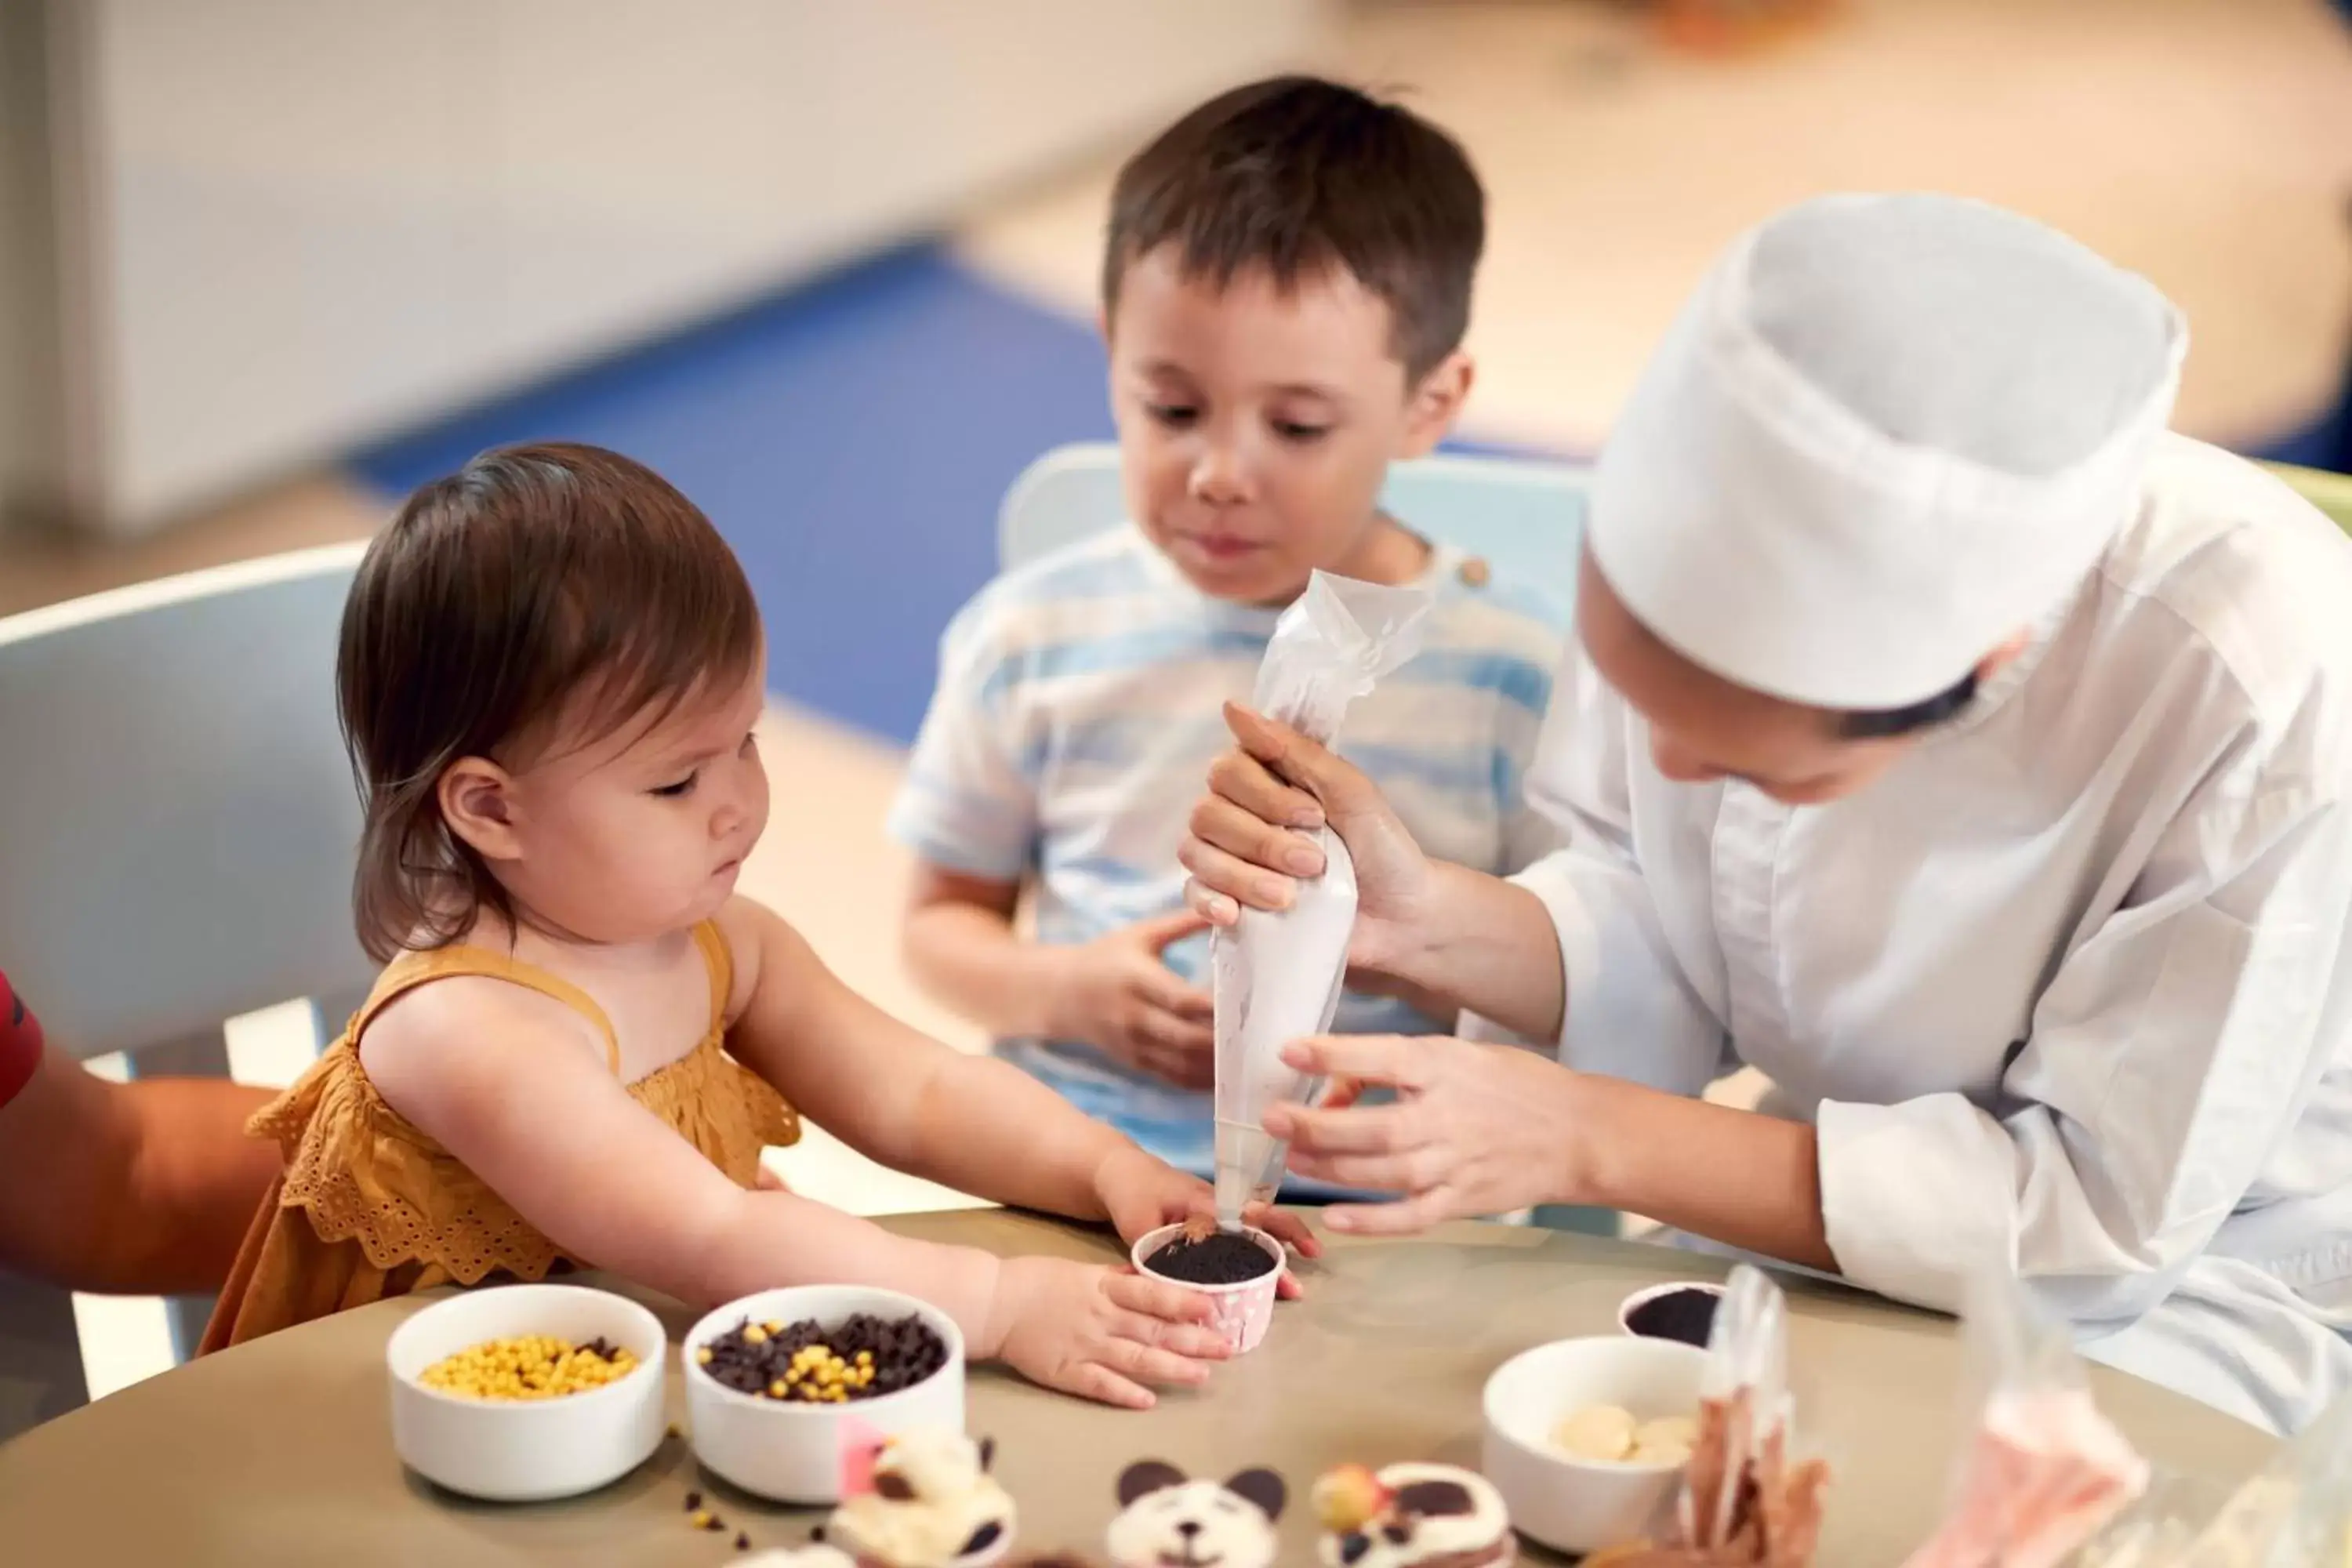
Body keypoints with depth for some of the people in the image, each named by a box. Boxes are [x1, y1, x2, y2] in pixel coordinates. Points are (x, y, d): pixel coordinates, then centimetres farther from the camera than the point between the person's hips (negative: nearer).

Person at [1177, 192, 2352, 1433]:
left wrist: (1586, 1138, -27)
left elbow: (2108, 1207, -23)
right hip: (1840, 1186, 5)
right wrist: (1422, 922, -25)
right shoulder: (1709, 522, -19)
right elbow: (1668, 966, -4)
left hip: (2178, 1274, -4)